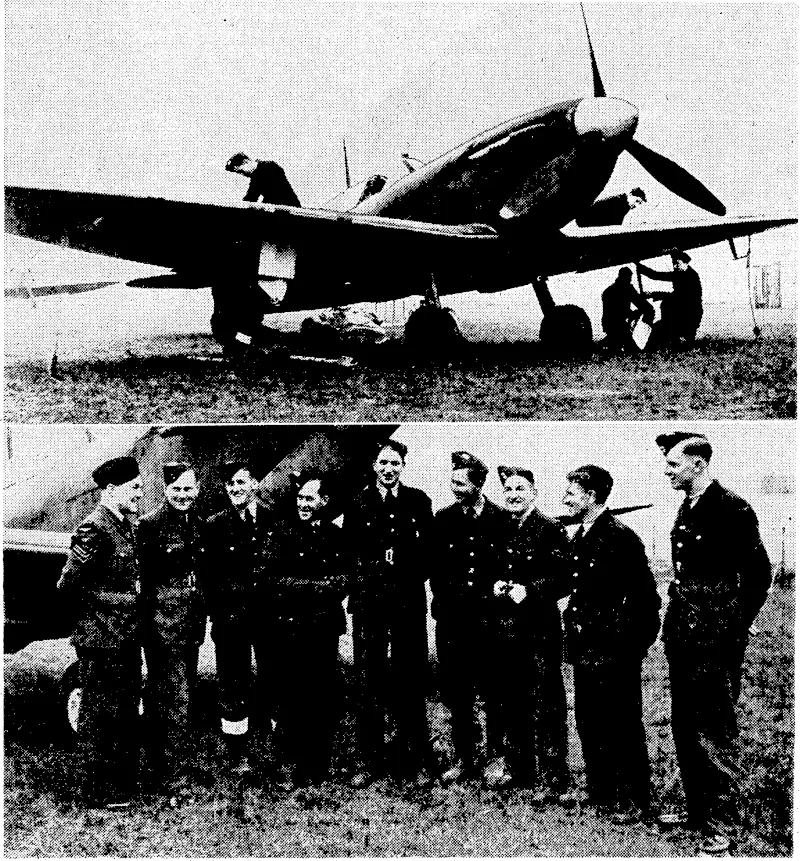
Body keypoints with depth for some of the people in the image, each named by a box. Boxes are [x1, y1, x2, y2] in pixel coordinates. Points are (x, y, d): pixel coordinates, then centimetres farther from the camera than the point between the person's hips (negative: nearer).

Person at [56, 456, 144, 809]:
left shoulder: (126, 527, 11)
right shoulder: (94, 530, -17)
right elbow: (69, 586, -18)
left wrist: (137, 591, 3)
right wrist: (117, 601, -13)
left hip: (126, 638, 9)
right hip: (101, 639, -9)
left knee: (127, 713, 18)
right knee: (99, 717, 2)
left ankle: (125, 784, 30)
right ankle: (95, 793, 13)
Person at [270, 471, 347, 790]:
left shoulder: (336, 536, 7)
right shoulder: (284, 533, 4)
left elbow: (342, 583, -1)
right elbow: (278, 580, -4)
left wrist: (301, 586, -13)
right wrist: (320, 585, -11)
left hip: (325, 627, 1)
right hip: (290, 627, -1)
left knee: (324, 697, 5)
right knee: (289, 697, 0)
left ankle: (319, 764, 16)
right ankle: (291, 766, 8)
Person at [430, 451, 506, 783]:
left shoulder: (501, 520, -3)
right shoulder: (443, 519, 5)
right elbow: (435, 569, 9)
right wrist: (443, 600, 0)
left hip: (490, 619, -2)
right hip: (452, 619, 3)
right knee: (456, 692, 6)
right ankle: (464, 757, 18)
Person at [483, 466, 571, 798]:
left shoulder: (551, 530, -5)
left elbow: (563, 581, -10)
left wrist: (528, 591, -18)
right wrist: (495, 585, -1)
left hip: (540, 629, -6)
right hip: (503, 630, 6)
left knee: (545, 705, -2)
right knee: (507, 702, 12)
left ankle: (551, 777, 5)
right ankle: (512, 764, 25)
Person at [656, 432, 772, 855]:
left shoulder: (732, 509, -12)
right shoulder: (686, 510, 13)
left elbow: (758, 574, -12)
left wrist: (733, 629, -11)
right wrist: (673, 622, 14)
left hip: (715, 642, -8)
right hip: (682, 637, 8)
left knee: (715, 735, -2)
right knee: (684, 729, 14)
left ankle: (720, 826, 6)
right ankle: (695, 811, 26)